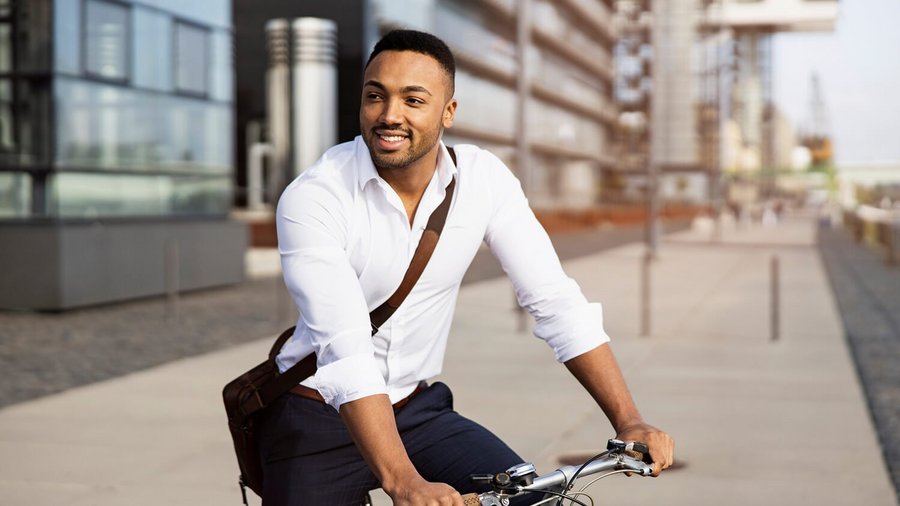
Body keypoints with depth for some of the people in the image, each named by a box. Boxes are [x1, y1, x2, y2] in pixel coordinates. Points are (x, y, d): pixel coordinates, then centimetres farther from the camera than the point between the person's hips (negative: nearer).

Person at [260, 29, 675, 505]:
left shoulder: (484, 179, -9)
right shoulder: (312, 198, -21)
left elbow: (555, 301, -10)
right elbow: (345, 351, -31)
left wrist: (628, 421, -19)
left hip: (419, 412, 3)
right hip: (317, 421, -3)